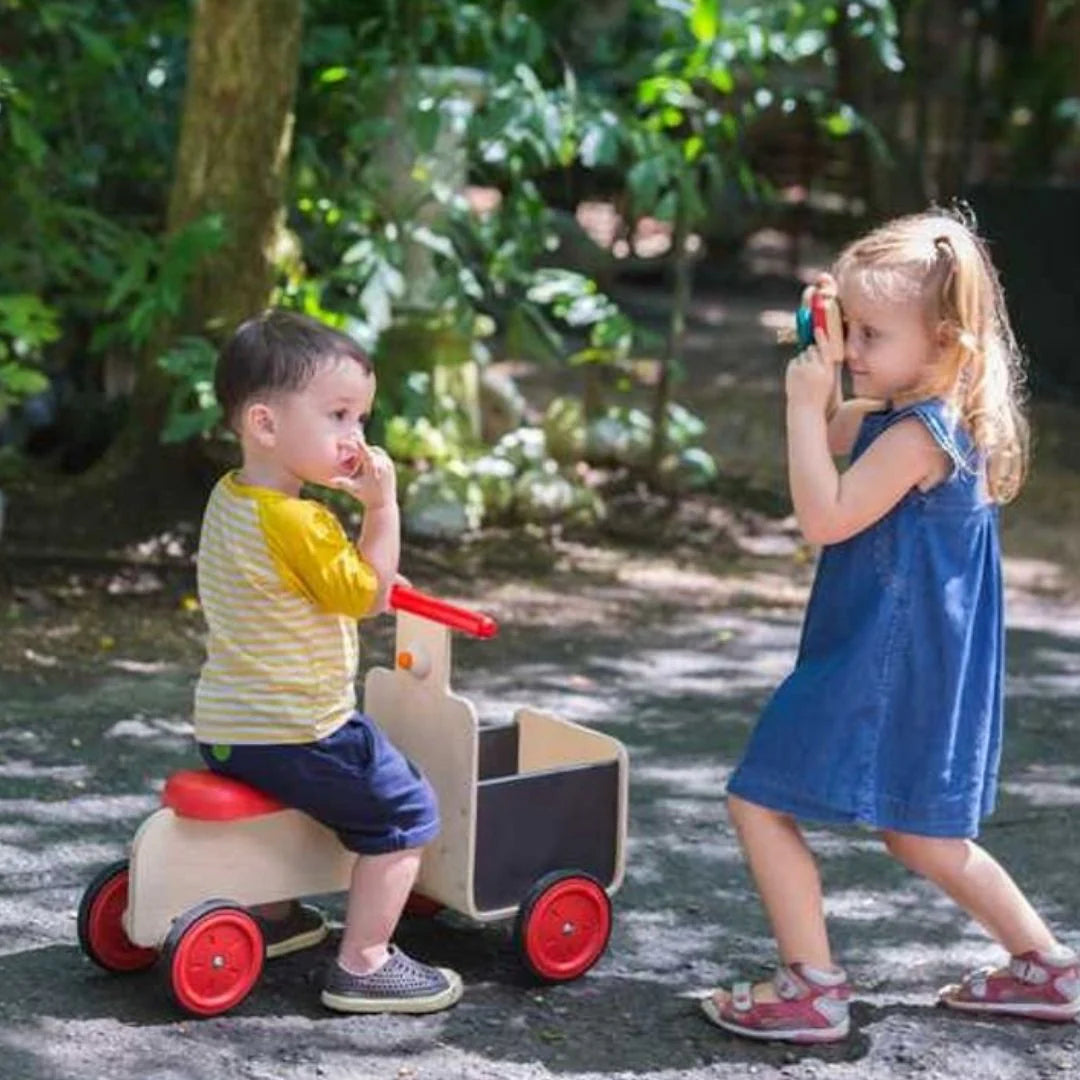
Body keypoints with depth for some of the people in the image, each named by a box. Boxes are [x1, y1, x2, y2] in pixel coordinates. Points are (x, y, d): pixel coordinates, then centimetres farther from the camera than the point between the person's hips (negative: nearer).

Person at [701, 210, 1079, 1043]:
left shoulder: (919, 434, -22)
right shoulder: (900, 412, 7)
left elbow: (824, 517, -25)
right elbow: (834, 437, 25)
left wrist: (805, 402, -22)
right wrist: (821, 361, 9)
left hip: (885, 668, -10)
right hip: (914, 663, 10)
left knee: (759, 801, -3)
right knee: (916, 832, 23)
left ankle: (813, 988, 2)